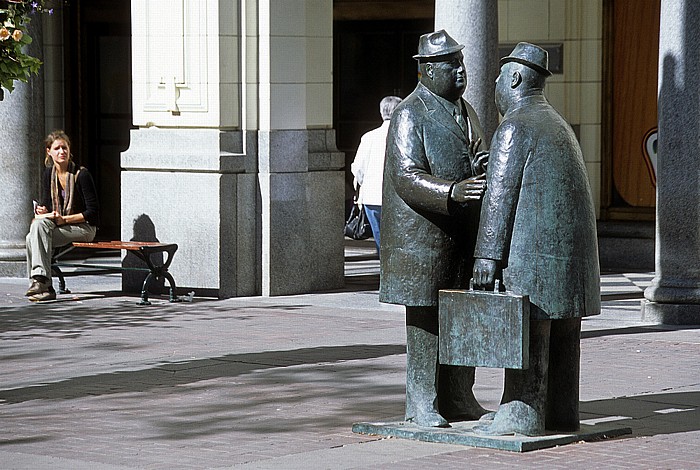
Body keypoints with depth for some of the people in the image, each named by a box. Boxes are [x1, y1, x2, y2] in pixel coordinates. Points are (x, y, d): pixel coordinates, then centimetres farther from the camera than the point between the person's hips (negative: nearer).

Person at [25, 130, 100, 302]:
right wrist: (42, 211, -11)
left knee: (39, 225, -30)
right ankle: (44, 287, -29)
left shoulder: (81, 174, -10)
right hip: (57, 225, 6)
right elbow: (46, 204, 14)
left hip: (83, 228, -6)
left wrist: (64, 219, -18)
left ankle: (40, 280, -35)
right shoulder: (49, 174, 9)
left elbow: (93, 212, -11)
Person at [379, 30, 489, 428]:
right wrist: (452, 191, -34)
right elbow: (407, 178, -19)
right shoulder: (410, 116, -10)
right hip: (424, 235, -7)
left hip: (464, 236, 8)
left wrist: (480, 169, -5)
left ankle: (457, 399, 17)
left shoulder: (466, 112, 16)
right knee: (425, 320, -3)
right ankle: (421, 404, 3)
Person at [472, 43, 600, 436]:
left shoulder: (515, 127, -8)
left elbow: (500, 194, -13)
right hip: (573, 239, 9)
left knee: (528, 332, -7)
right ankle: (561, 413, 13)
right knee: (562, 333, 10)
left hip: (534, 242, -9)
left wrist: (488, 255, -13)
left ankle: (522, 415, -6)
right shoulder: (558, 124, 21)